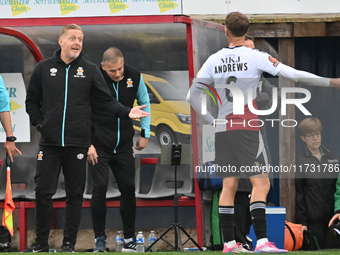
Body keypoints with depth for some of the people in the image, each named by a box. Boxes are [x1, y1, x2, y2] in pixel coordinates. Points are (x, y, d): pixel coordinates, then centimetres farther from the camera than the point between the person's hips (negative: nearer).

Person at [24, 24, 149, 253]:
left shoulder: (90, 70, 6)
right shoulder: (44, 68, 6)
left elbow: (106, 101, 4)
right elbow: (32, 101, 12)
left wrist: (127, 112, -11)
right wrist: (39, 123, -1)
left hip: (78, 144, 0)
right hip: (49, 143, 0)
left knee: (75, 195, 4)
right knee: (43, 192, -1)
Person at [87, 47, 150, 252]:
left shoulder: (134, 76, -4)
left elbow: (144, 102, 14)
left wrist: (145, 134, 12)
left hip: (124, 146, 3)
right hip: (98, 146, -3)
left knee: (128, 189, 2)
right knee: (100, 188, -8)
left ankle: (129, 238, 12)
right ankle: (100, 239, 2)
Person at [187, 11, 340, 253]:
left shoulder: (214, 60, 6)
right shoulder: (255, 57, -8)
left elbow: (193, 95, 8)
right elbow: (294, 74, -12)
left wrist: (212, 121, 10)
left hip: (222, 130, 5)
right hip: (247, 129, -5)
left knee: (229, 186, 8)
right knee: (261, 183, -6)